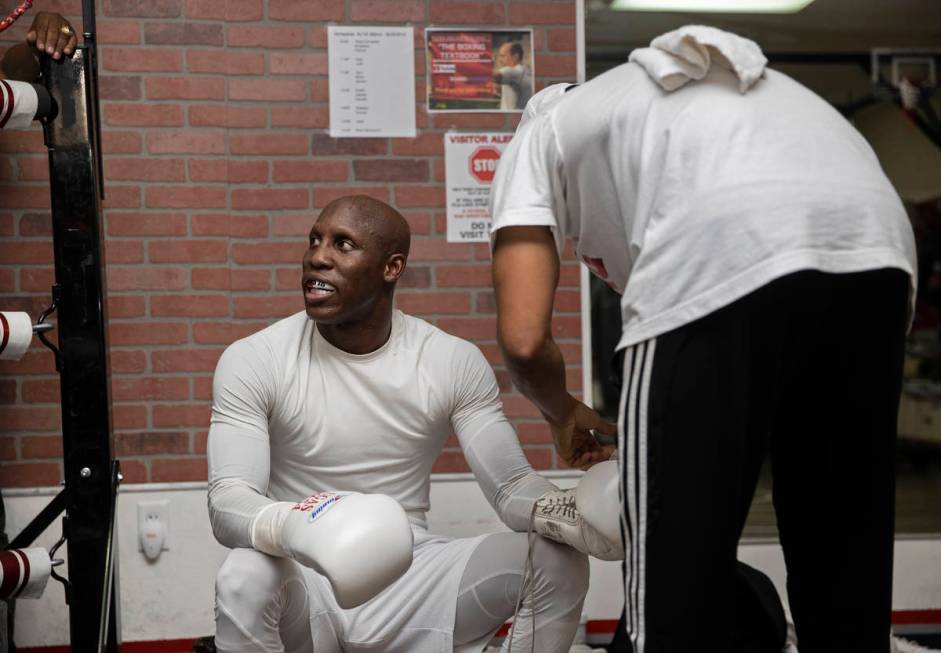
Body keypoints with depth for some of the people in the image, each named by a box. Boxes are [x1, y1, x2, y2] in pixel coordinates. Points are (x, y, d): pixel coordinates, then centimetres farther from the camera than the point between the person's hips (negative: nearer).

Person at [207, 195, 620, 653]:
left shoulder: (455, 362, -2)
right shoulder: (252, 361, -9)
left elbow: (511, 485, -5)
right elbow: (227, 501, -19)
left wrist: (578, 515, -30)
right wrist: (291, 527, -44)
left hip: (410, 583, 2)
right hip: (304, 586, -2)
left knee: (560, 562, -19)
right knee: (243, 578, -36)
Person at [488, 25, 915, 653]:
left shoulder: (538, 138, 27)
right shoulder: (719, 91, 43)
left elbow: (524, 338, 12)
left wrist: (564, 413, 33)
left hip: (723, 263, -6)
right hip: (880, 254, 7)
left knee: (678, 579, 6)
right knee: (848, 565, 19)